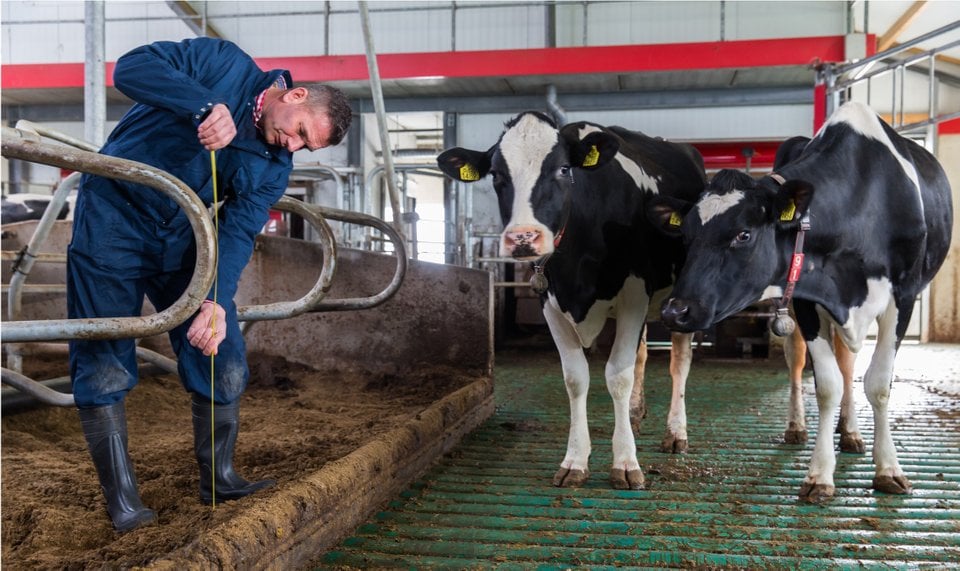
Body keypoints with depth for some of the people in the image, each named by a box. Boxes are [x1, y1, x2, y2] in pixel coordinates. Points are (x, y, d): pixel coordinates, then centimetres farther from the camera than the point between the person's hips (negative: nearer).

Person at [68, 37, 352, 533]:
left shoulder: (275, 169, -2)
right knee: (104, 366, -5)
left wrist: (216, 302, -29)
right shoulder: (225, 63, -11)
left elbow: (237, 235, -12)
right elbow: (132, 66, -21)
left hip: (182, 238, 5)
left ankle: (218, 478, 18)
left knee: (223, 363, 1)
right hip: (113, 216, -4)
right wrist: (206, 106, -35)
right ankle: (122, 500, 7)